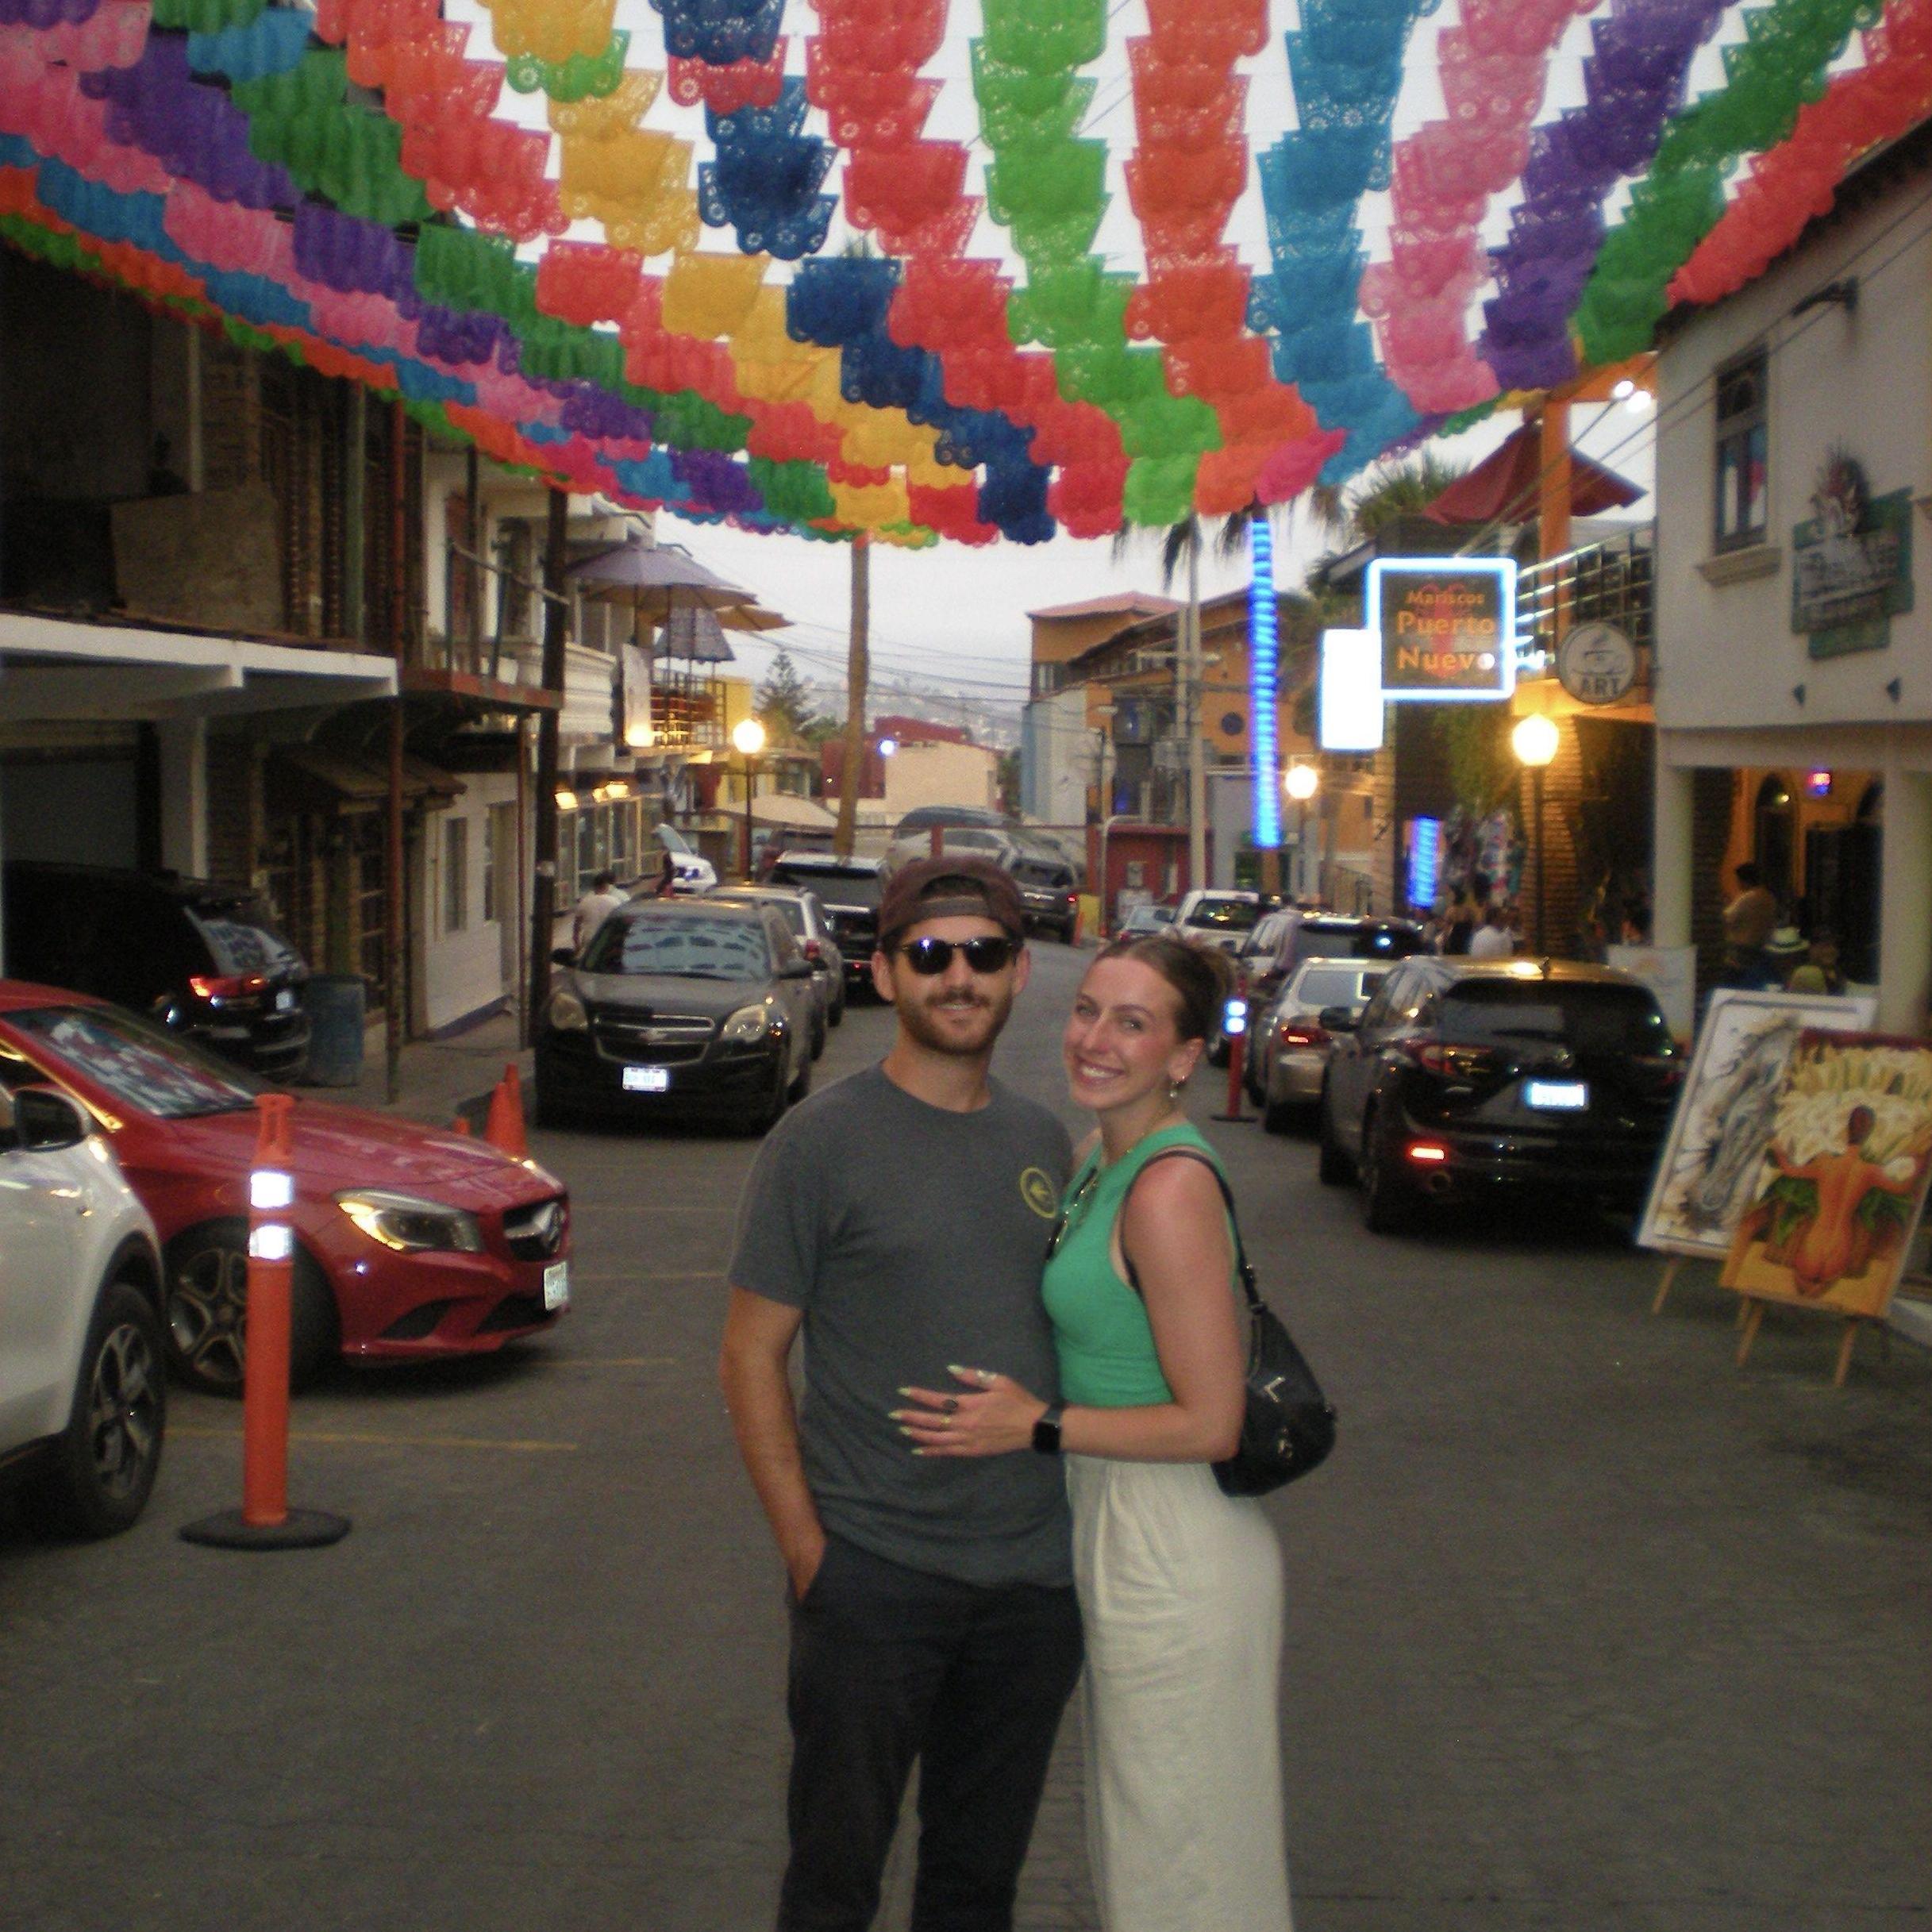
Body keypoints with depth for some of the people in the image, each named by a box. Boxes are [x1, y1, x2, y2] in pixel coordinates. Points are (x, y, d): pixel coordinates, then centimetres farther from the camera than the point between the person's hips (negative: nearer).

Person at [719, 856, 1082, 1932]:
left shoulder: (1045, 1144, 8)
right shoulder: (825, 1141, -7)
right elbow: (753, 1353, -6)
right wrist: (806, 1547, -12)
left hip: (1035, 1575, 5)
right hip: (874, 1575, -4)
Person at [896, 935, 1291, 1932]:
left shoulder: (1169, 1188, -22)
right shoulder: (1103, 1159, 7)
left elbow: (1211, 1425, -22)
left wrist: (1040, 1426, -17)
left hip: (1174, 1554, -10)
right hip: (1120, 1537, 10)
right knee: (1140, 1848, 23)